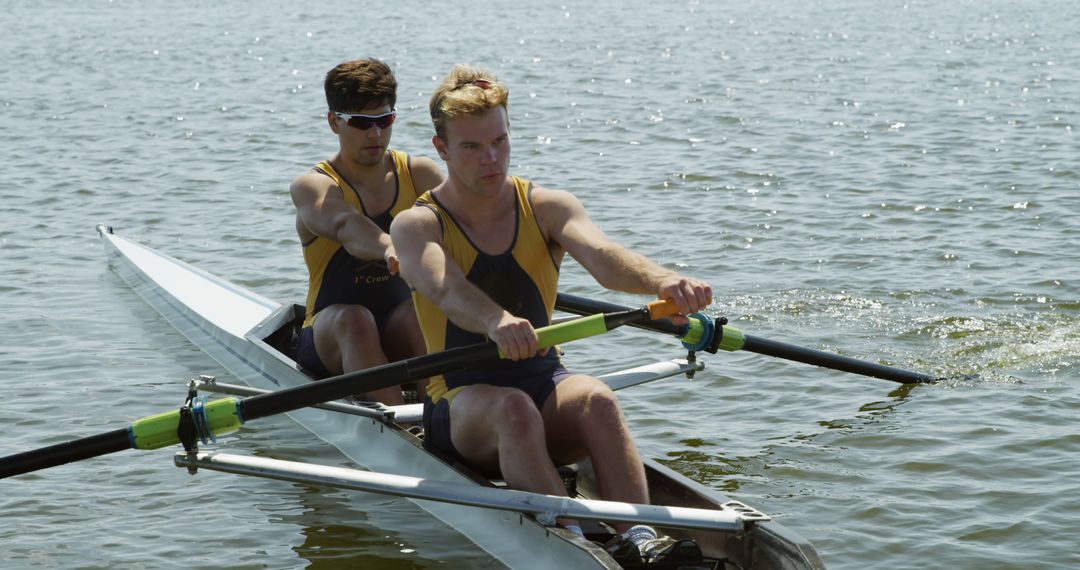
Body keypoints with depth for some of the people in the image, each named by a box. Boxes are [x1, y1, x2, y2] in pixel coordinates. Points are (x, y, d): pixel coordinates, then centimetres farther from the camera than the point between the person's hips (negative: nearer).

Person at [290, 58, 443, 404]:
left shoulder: (420, 175, 4)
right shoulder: (311, 187, -7)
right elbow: (343, 224, -31)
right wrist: (389, 248, -53)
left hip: (400, 336, 2)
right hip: (331, 340, -2)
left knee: (419, 311, -30)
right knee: (352, 317, -34)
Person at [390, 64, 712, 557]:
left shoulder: (546, 208, 4)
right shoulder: (416, 225, -3)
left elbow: (600, 257, -18)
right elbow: (447, 290, -26)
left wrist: (661, 281, -41)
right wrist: (495, 321, -50)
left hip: (545, 387, 2)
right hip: (461, 405, -2)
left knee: (597, 399, -31)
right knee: (513, 408, -35)